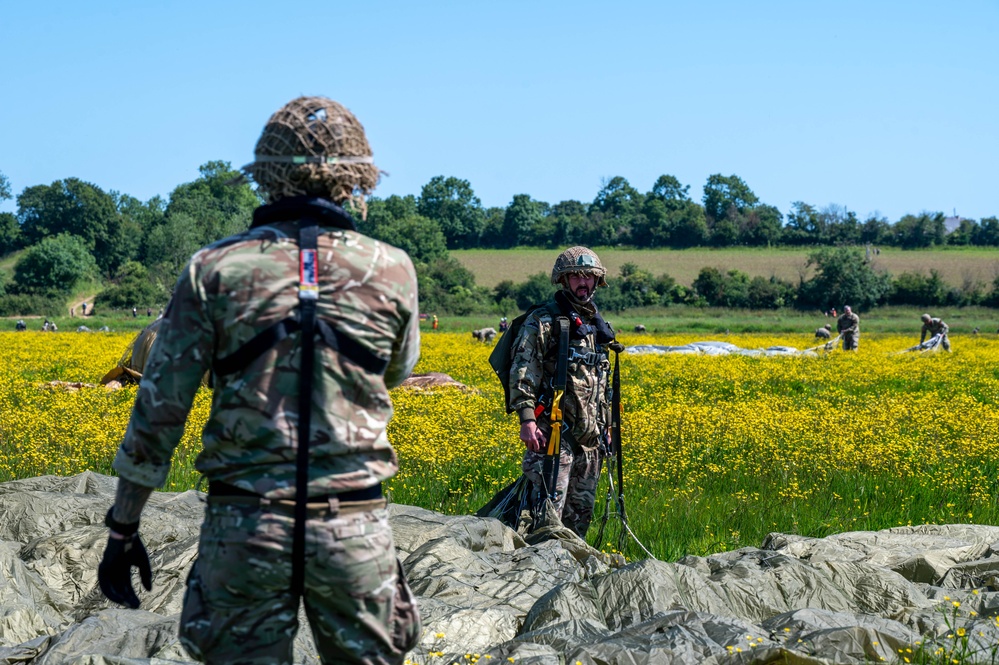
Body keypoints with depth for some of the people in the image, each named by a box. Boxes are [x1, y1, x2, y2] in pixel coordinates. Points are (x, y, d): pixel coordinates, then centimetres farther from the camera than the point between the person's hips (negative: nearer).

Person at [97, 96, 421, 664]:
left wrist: (122, 528, 7)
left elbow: (159, 409, -2)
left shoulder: (216, 269, -3)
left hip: (245, 525, 0)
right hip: (354, 526, 0)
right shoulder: (393, 270, -1)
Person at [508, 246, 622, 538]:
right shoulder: (543, 322, -4)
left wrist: (606, 426, 24)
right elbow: (523, 371, -12)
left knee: (581, 510, 11)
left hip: (588, 435, 7)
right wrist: (527, 419, -21)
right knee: (548, 508, -13)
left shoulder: (599, 327, 18)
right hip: (553, 430, -7)